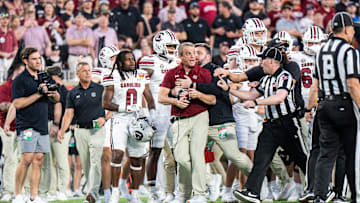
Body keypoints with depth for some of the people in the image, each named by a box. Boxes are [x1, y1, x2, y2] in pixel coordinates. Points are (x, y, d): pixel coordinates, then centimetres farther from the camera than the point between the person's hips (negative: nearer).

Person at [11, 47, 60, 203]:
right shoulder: (20, 80, -4)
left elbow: (56, 99, 23)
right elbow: (17, 103, -14)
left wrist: (53, 93, -1)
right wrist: (39, 94, -17)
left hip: (42, 126, 6)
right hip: (27, 126, -6)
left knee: (38, 160, 4)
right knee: (27, 159, -14)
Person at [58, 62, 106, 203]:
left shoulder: (100, 89, 3)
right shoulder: (73, 93, 8)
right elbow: (69, 113, 1)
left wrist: (104, 118, -14)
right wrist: (62, 130, -14)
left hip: (97, 130, -3)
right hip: (81, 131, 3)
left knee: (95, 161, -16)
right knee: (86, 164, 7)